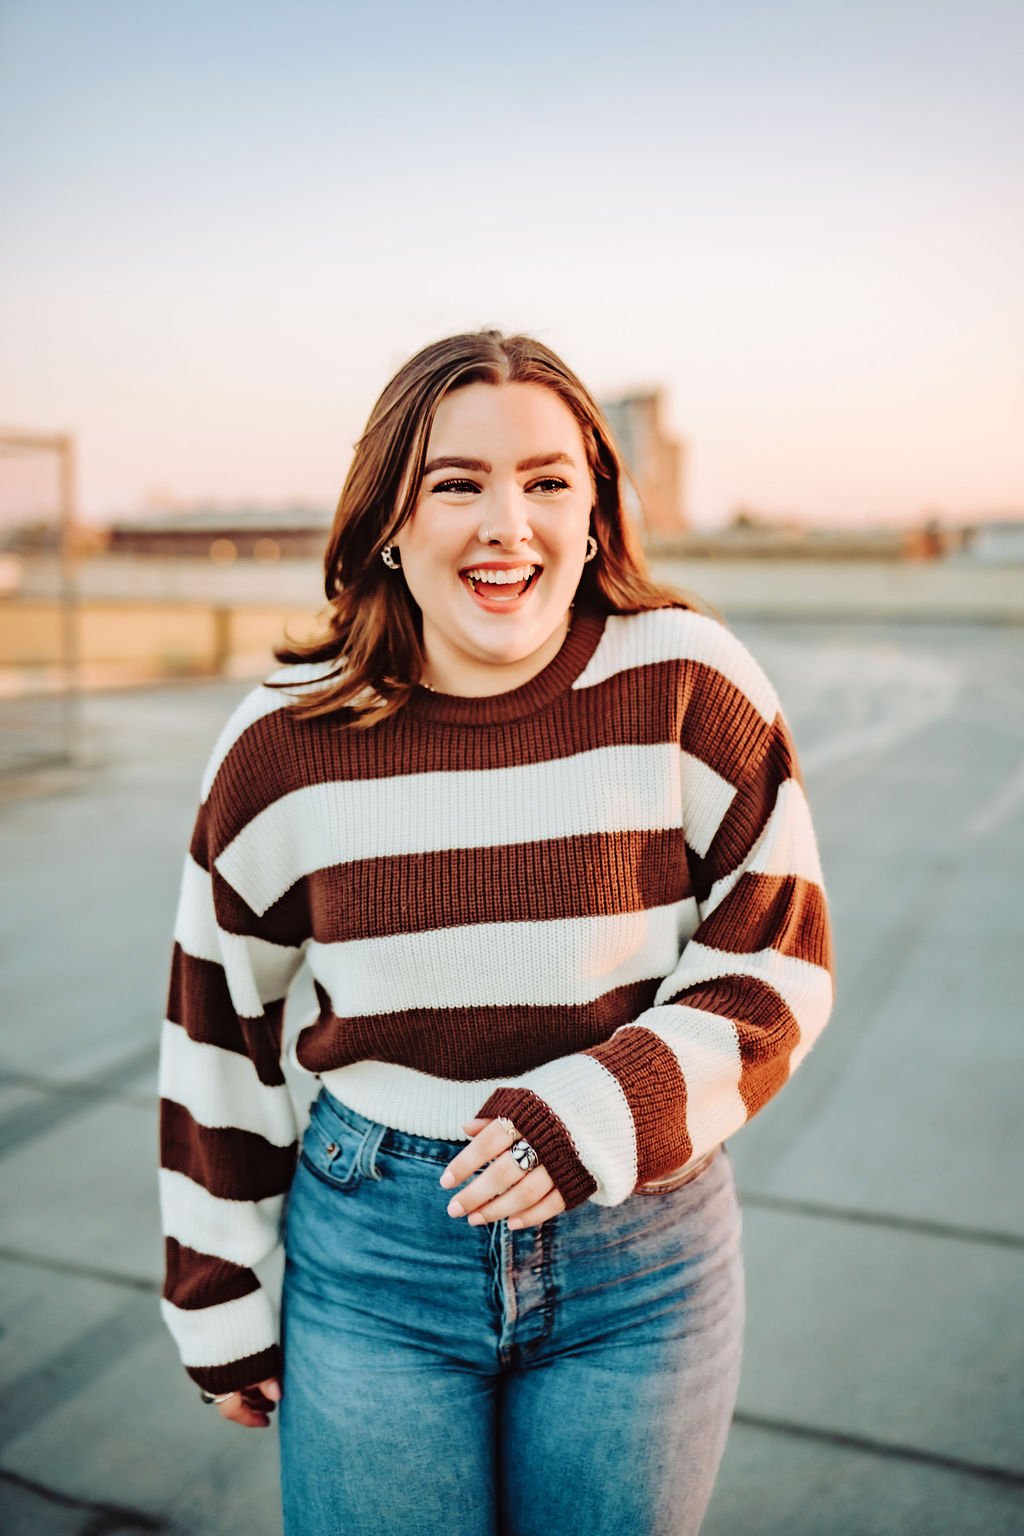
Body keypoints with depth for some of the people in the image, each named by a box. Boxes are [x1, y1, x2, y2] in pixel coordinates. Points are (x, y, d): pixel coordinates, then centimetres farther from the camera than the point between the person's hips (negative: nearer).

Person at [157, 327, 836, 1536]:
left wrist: (601, 1114, -20)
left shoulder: (688, 684, -12)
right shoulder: (288, 736, -8)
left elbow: (777, 961, -5)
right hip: (374, 1255, 1)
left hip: (641, 1254, 0)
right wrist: (222, 1301, 7)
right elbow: (218, 1018, 2)